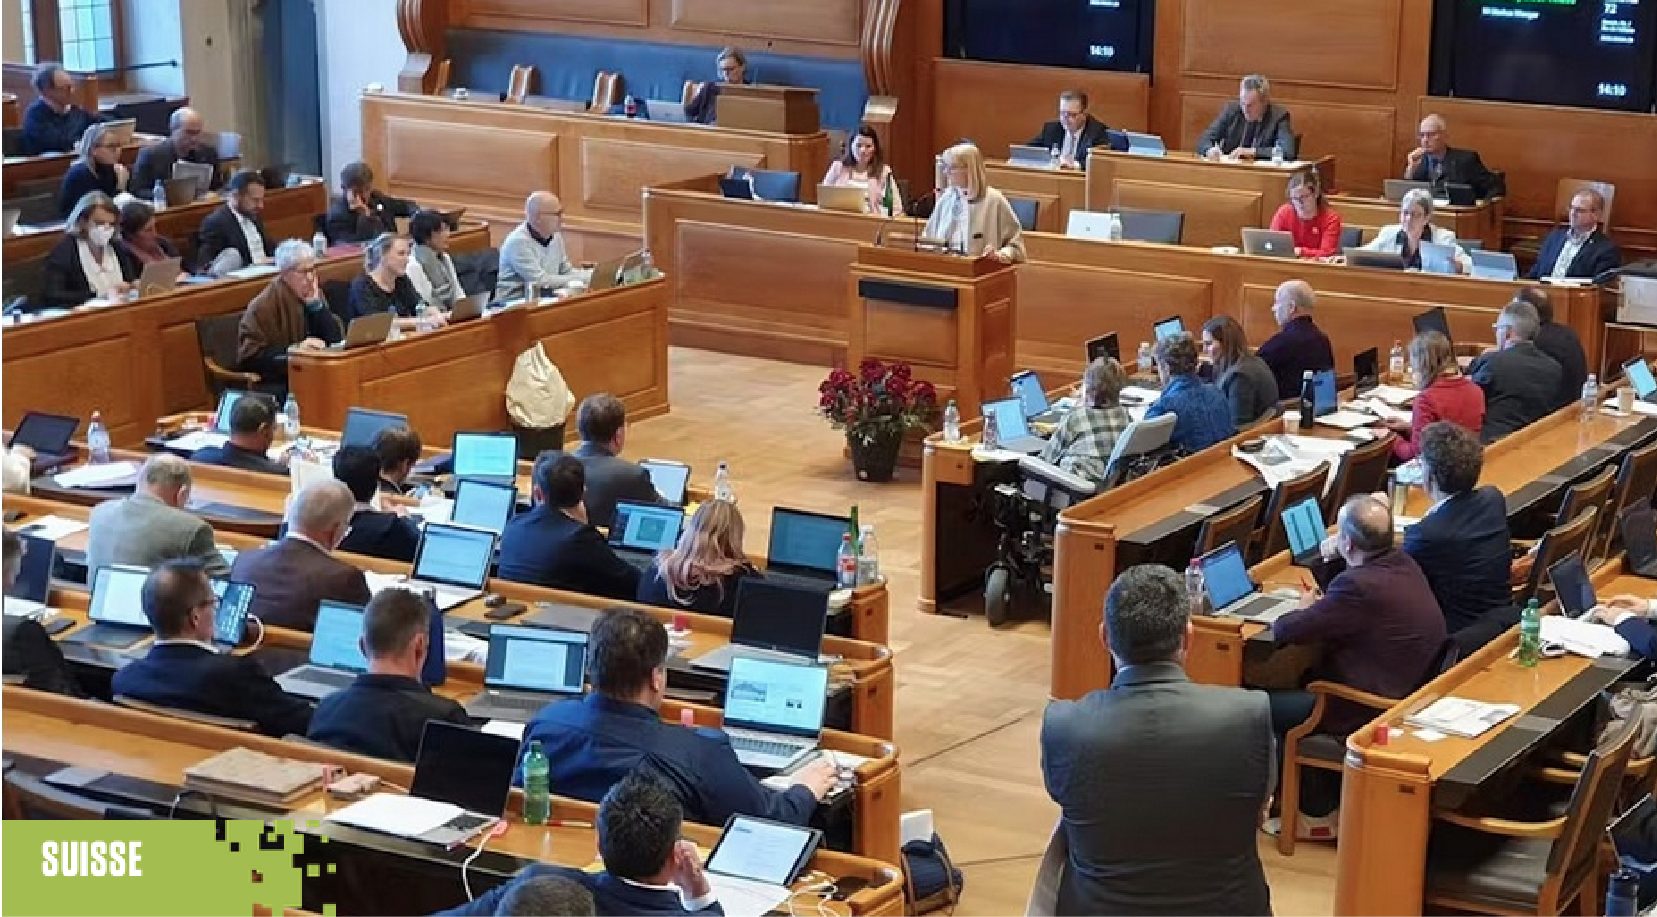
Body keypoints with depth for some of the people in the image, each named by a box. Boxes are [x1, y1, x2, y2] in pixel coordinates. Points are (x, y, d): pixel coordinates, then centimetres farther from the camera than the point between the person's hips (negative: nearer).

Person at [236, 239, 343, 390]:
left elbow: (337, 340, 4)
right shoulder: (264, 305, -9)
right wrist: (294, 349, -22)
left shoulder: (314, 294, 10)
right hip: (274, 384, -7)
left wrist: (316, 305, -7)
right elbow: (249, 357, -16)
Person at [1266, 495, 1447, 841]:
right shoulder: (1403, 564, -1)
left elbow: (1283, 631, -20)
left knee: (1265, 708, 7)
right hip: (1408, 693, 9)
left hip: (1371, 713, -9)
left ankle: (1317, 813, 19)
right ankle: (1328, 796, 31)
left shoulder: (1359, 586, -29)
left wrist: (1306, 608, 0)